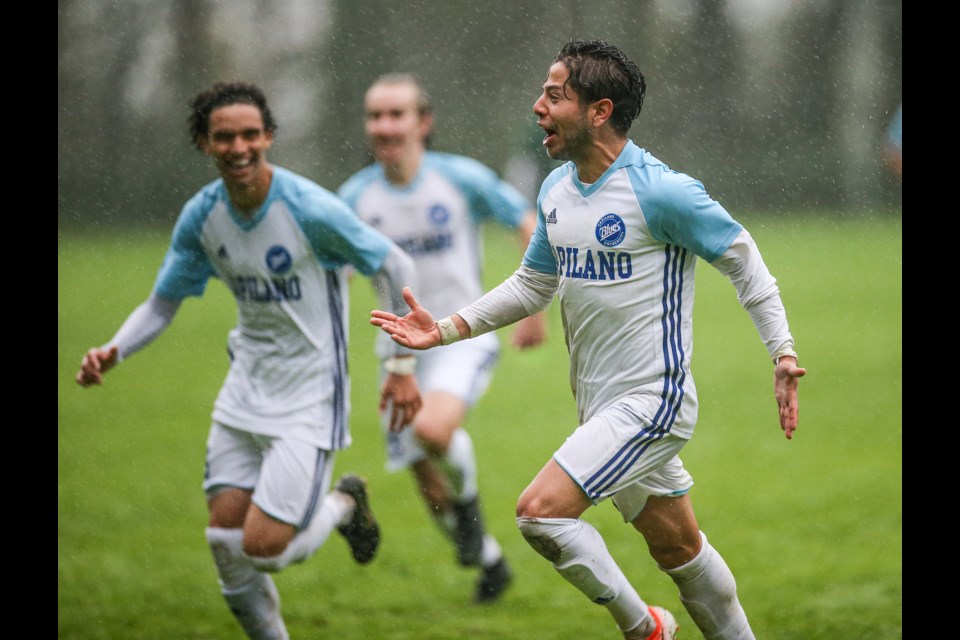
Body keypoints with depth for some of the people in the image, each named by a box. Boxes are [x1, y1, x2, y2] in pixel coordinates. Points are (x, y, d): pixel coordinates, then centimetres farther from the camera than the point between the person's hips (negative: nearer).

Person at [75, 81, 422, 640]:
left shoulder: (310, 209, -18)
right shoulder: (202, 216, -2)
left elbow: (397, 270, -8)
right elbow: (162, 305, 9)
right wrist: (113, 353, -10)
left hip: (310, 400, -5)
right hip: (245, 394, 5)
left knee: (263, 547, -12)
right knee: (227, 547, 1)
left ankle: (343, 506, 19)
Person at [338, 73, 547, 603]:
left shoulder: (462, 178, -10)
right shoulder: (356, 197, -2)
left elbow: (529, 226, 0)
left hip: (463, 339, -4)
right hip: (401, 352, 4)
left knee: (433, 429, -34)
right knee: (429, 488, 8)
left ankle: (467, 499, -2)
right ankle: (489, 561, 34)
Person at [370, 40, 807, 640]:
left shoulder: (659, 190, -17)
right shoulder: (556, 190, 7)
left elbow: (742, 257, -8)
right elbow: (533, 285, 19)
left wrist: (783, 352, -13)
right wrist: (444, 331, 11)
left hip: (652, 399, -8)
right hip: (600, 405, 8)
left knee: (541, 510, -18)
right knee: (678, 547, 16)